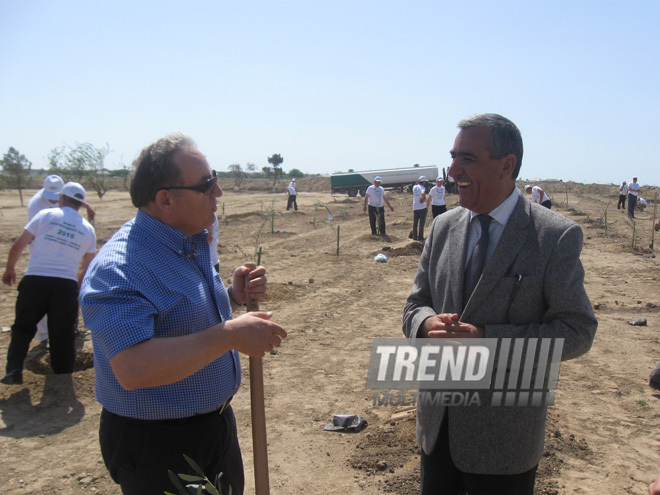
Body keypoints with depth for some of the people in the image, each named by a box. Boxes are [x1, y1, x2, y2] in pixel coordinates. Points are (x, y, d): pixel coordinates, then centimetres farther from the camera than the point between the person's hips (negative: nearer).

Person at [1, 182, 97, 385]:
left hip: (34, 281, -1)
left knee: (22, 328, 15)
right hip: (66, 286, 1)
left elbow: (18, 245, 4)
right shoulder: (88, 229, 12)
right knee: (63, 335, 9)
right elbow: (87, 268, 19)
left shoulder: (45, 215, 5)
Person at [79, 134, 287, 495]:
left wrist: (233, 297, -4)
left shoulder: (193, 244, 3)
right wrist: (230, 334, -35)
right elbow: (133, 368, -37)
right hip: (156, 447, -8)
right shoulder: (118, 269, -27)